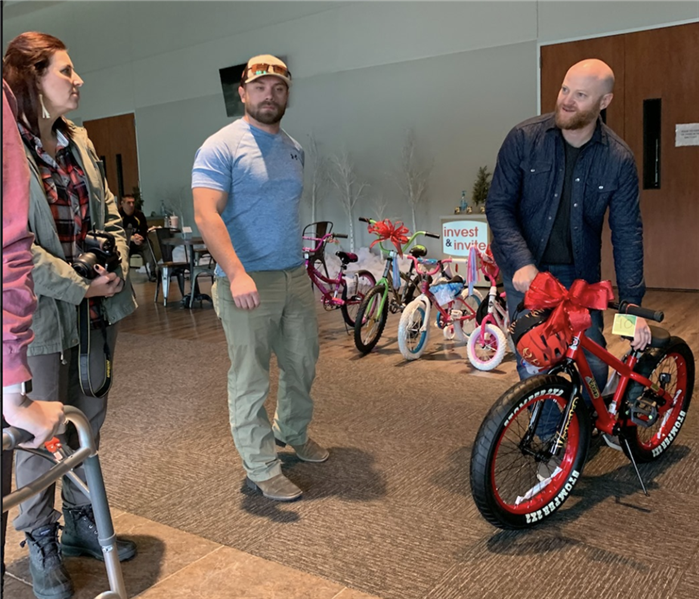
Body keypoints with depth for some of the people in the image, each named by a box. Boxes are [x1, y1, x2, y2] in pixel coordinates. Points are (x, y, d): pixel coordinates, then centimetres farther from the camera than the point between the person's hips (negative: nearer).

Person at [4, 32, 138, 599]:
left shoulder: (78, 141, 10)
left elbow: (109, 214, 14)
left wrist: (116, 267, -2)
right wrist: (79, 286, -17)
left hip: (97, 307, 7)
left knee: (89, 420, 17)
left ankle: (82, 521, 36)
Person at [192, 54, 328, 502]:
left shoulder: (294, 149, 14)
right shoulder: (222, 147, -9)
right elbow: (206, 214, -19)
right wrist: (237, 274, -31)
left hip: (296, 277, 7)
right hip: (247, 283, -7)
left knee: (303, 364, 19)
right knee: (251, 381, 1)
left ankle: (293, 432, 43)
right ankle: (262, 469, 14)